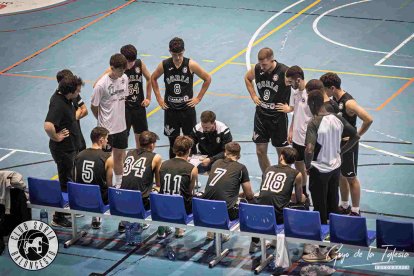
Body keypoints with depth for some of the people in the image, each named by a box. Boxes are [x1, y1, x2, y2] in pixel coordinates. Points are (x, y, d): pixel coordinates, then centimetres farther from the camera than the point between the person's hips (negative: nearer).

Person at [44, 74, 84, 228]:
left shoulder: (62, 97, 1)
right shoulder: (58, 104, -29)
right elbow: (48, 126, -41)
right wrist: (56, 137, -25)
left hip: (70, 147, 10)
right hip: (63, 149, -10)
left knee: (69, 180, 23)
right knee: (65, 182, 0)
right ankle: (58, 218, 10)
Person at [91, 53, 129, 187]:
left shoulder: (124, 78, -3)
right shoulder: (101, 85, -21)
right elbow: (94, 107, -10)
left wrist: (118, 115, 11)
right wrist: (103, 120, 3)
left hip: (121, 126, 6)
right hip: (107, 128, -6)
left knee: (119, 155, 19)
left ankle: (119, 182, 34)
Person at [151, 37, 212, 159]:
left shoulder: (191, 65, -10)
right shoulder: (164, 65, -6)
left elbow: (207, 79, 1)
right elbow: (153, 78, 13)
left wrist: (198, 98, -1)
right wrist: (159, 98, 7)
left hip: (187, 109, -1)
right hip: (170, 110, 1)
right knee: (173, 141, 6)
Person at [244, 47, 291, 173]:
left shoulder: (284, 72, -21)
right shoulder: (257, 69, -6)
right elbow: (247, 78, 18)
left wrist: (290, 107, -14)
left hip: (278, 117, -4)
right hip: (261, 115, 4)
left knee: (282, 152, 8)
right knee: (260, 151, 9)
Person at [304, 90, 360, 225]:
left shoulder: (314, 123, -23)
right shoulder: (338, 119, -4)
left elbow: (309, 150, -32)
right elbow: (355, 136, 7)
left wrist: (308, 165, -14)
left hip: (319, 170, -6)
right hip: (335, 167, 6)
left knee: (320, 208, 9)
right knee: (333, 205, 20)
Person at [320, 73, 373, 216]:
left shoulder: (348, 103, -25)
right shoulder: (334, 99, 1)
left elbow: (368, 119, -30)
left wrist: (356, 135, -19)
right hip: (337, 142, 8)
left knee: (351, 178, 2)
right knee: (340, 175, 18)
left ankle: (355, 211, 13)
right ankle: (344, 206, 33)